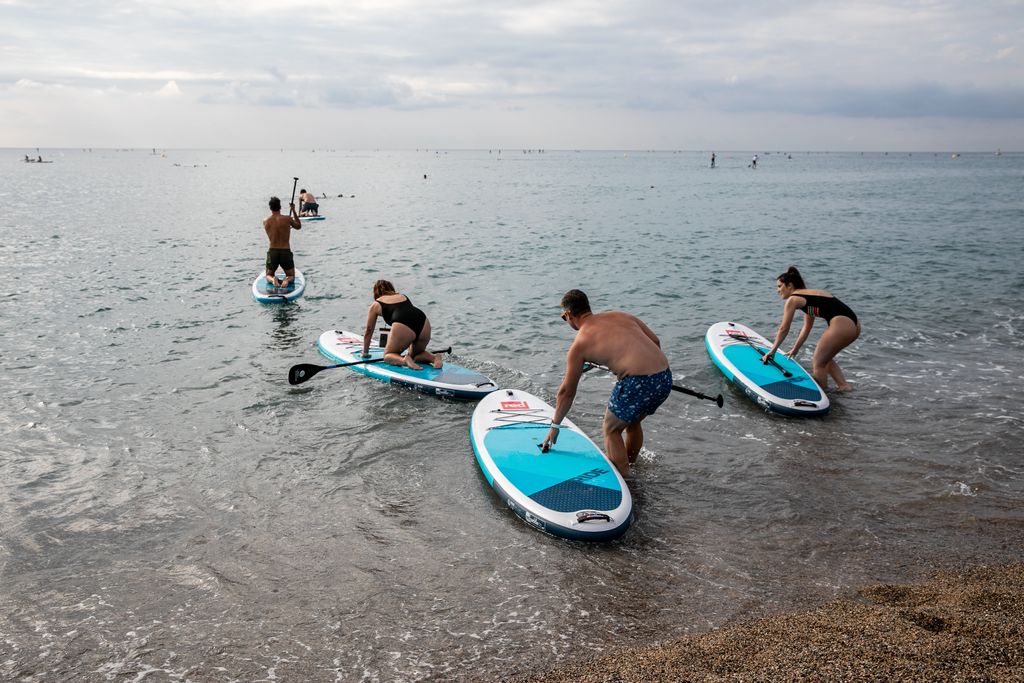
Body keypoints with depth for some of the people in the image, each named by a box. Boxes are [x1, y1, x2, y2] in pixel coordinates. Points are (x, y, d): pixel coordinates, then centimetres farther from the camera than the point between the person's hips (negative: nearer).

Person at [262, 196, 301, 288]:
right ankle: (287, 279, -17)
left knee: (268, 276, 23)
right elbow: (299, 226, 12)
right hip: (286, 252, -1)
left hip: (272, 252, 1)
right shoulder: (287, 219, -9)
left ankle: (273, 279, -14)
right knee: (291, 276, 20)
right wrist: (293, 210, 16)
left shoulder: (265, 221, -2)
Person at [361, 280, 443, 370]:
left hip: (403, 327, -4)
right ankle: (434, 357, -2)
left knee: (388, 356, 18)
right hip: (424, 324, 4)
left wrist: (365, 353, 46)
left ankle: (404, 360, -14)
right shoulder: (403, 296, 36)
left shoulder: (375, 305, 24)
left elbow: (369, 331, 31)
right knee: (416, 354, 29)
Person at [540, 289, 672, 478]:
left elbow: (567, 391, 11)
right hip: (665, 377, 7)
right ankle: (630, 466, 48)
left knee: (611, 429, 15)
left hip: (638, 383, -7)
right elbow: (655, 341, 19)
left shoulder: (579, 344, 4)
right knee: (632, 423, 30)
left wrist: (555, 426, 21)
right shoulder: (620, 315, 18)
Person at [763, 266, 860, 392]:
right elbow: (806, 328, 32)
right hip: (854, 325, 9)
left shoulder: (793, 299, 0)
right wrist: (795, 349, 37)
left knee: (818, 364, 5)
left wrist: (772, 350, 16)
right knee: (825, 358, 25)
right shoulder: (809, 295, 26)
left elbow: (784, 329, 5)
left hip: (842, 325, -9)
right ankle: (843, 385, 21)